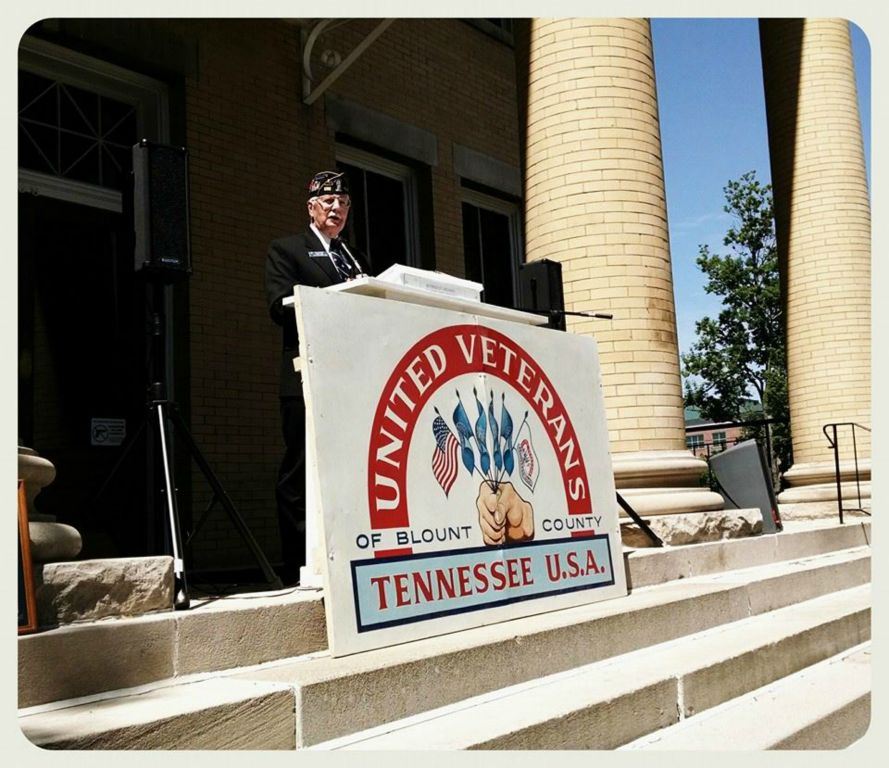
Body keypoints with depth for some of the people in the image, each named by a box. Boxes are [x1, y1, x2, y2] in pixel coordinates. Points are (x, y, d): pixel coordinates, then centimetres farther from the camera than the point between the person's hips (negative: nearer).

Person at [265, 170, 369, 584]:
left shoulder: (355, 256, 26)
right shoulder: (285, 250, 9)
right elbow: (281, 305, -7)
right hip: (310, 378, -5)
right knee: (301, 471, -3)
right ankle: (298, 566, 2)